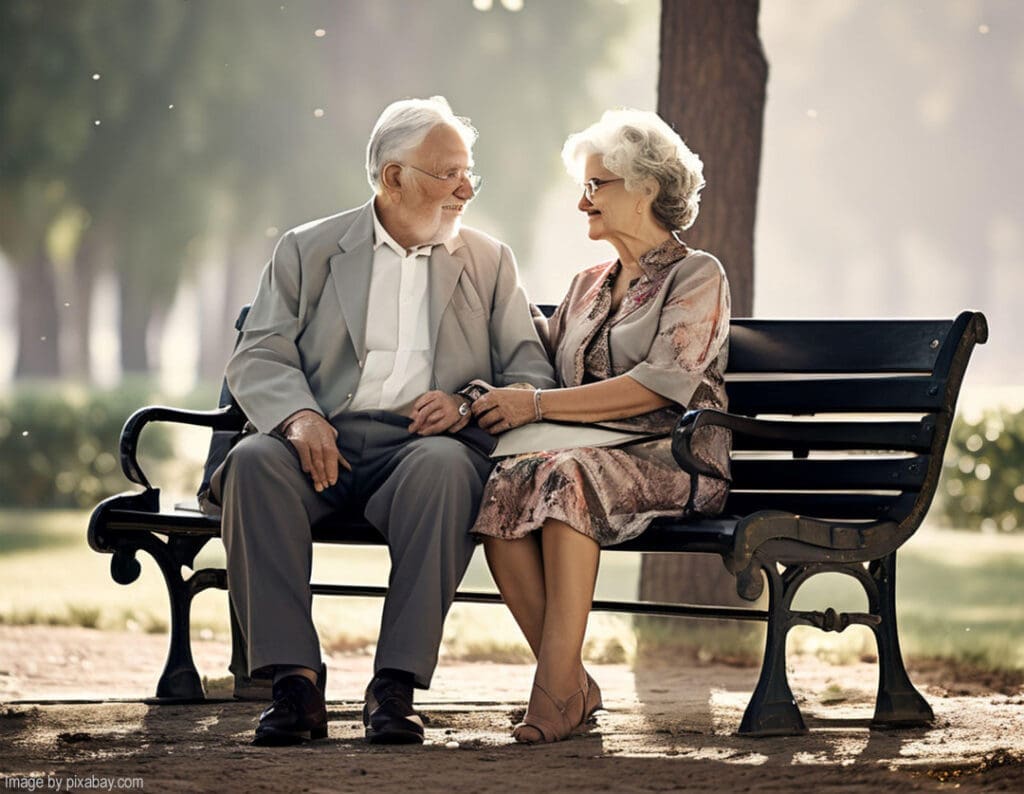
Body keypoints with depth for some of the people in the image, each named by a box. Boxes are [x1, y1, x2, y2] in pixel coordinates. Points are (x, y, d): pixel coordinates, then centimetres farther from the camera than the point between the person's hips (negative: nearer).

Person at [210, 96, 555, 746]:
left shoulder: (490, 261, 19)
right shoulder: (308, 250, 15)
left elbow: (533, 375, 10)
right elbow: (259, 357, 5)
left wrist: (468, 405, -11)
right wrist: (299, 415, -17)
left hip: (423, 443, 0)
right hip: (327, 443, 0)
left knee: (445, 467, -35)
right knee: (255, 461, -32)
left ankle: (397, 686, -34)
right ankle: (295, 683, -31)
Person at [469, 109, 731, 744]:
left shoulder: (698, 276, 4)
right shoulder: (588, 287, 27)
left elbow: (660, 385, -11)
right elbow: (541, 367, 22)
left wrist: (538, 405, -16)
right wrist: (487, 399, -1)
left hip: (670, 460, -5)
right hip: (589, 457, 5)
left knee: (568, 474, -38)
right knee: (504, 486, -29)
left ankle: (556, 687, -39)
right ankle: (574, 686, -28)